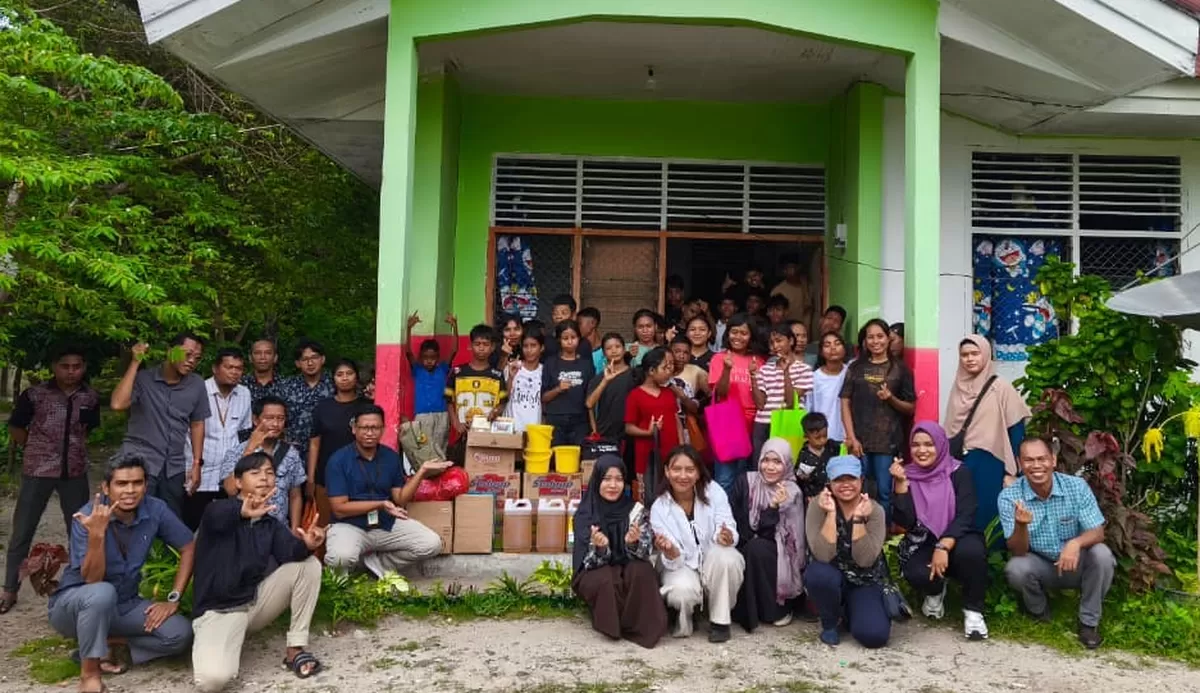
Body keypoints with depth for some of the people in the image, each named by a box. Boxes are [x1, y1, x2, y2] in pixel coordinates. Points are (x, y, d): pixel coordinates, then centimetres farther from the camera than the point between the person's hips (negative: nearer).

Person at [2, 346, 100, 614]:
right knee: (22, 531, 4)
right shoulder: (34, 394, -6)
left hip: (75, 472, 3)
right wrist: (41, 447, 2)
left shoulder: (91, 398, 3)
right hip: (37, 471, -2)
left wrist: (73, 449, 9)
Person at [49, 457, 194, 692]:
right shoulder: (87, 517, -23)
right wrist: (96, 534, -42)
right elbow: (92, 580, -28)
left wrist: (173, 599, -9)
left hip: (124, 604, 4)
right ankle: (89, 672, -20)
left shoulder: (155, 510, -14)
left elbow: (189, 548, -3)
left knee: (180, 633, -18)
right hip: (73, 604, -4)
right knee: (102, 593, -39)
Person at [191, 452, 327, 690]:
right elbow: (216, 515, -35)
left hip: (256, 602, 5)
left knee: (309, 564, -14)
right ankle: (225, 645, 6)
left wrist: (306, 545, -38)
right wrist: (242, 511, -59)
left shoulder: (271, 524, 9)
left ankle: (295, 649, -6)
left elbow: (289, 551, -13)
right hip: (218, 611, -5)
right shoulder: (222, 511, -7)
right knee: (213, 678, -32)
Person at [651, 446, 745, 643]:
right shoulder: (659, 508, -13)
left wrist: (726, 537, -44)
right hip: (683, 566, -1)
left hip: (715, 562, 1)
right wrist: (669, 553, -40)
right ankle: (682, 619, 4)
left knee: (725, 556, -33)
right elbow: (674, 561, -15)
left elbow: (728, 530, -19)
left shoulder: (713, 491, -13)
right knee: (683, 590, -34)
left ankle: (720, 620, -10)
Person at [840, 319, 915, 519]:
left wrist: (891, 399, -13)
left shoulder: (900, 369, 5)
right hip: (860, 440, 1)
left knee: (885, 492, 1)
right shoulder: (855, 368, 7)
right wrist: (851, 437, -5)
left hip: (888, 441, -1)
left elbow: (910, 408, 7)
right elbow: (845, 403, 4)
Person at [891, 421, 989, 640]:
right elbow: (905, 522, -13)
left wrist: (943, 547, -29)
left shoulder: (958, 473, -7)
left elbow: (965, 516, -17)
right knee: (917, 575, -31)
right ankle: (935, 592, 10)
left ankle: (973, 611, -10)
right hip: (922, 545, 1)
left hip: (957, 540, -1)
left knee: (971, 551, -36)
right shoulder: (907, 475, -3)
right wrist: (901, 483, -22)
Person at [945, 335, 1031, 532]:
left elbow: (1016, 432, -6)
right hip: (959, 464, 4)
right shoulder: (958, 387, 8)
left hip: (989, 465, -4)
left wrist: (1011, 472, -9)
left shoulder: (1001, 387, -5)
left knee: (987, 520, 0)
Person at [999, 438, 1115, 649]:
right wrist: (1021, 525, -44)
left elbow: (1097, 532, -17)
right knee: (1015, 569, -31)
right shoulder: (1009, 497, -18)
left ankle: (1089, 621, -5)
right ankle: (1039, 611, 5)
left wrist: (1076, 543, -41)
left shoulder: (1077, 486, -15)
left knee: (1101, 555, -28)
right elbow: (1018, 551, -21)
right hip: (1040, 567, -1)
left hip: (1076, 564, 1)